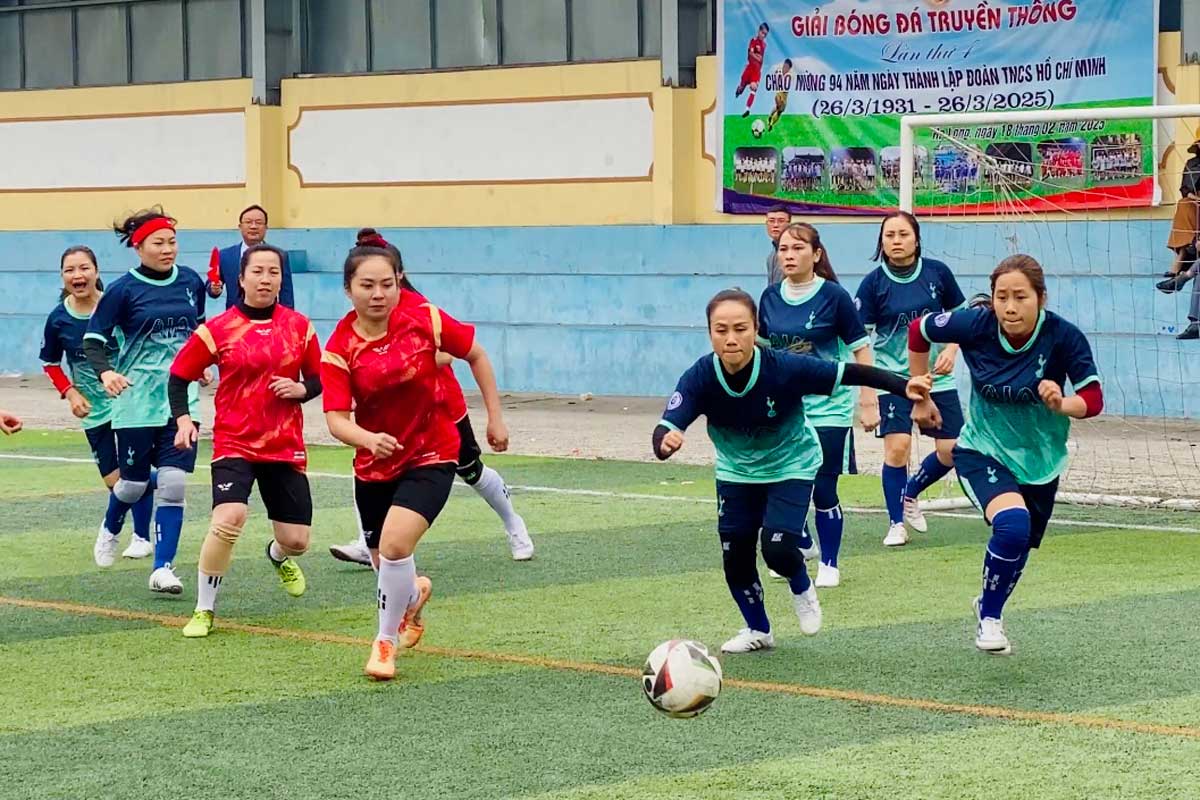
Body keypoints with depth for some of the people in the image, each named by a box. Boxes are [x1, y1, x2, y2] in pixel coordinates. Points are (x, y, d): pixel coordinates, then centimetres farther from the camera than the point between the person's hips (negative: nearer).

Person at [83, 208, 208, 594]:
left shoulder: (191, 282, 4)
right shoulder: (124, 290, -8)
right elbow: (93, 338, -7)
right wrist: (106, 372, -24)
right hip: (136, 400, -2)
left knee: (173, 484, -8)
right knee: (134, 484, 6)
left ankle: (162, 568, -1)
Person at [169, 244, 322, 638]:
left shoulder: (299, 327, 3)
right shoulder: (218, 329, -4)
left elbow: (319, 380, 12)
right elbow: (178, 377, 2)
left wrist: (301, 389, -10)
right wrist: (182, 418, -12)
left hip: (286, 447, 3)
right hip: (234, 444, -3)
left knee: (296, 541, 4)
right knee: (228, 520, -27)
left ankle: (279, 557, 46)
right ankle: (204, 611, -8)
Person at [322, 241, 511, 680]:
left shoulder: (425, 320, -14)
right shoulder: (339, 349, -14)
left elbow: (476, 356, 2)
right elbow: (336, 419, -21)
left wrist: (496, 418, 3)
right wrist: (368, 439, -42)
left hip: (431, 457, -2)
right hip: (375, 463, 2)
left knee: (394, 544, -24)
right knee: (386, 562, 18)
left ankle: (386, 640, -2)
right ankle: (414, 593, 56)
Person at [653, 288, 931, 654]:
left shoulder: (786, 368, -33)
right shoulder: (699, 377, -28)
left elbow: (850, 374, -27)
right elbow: (665, 429, -37)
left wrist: (903, 386, -37)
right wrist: (666, 443, -61)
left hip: (790, 467, -3)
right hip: (736, 471, 3)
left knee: (778, 549, -18)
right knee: (735, 557, 3)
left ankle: (802, 590, 19)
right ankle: (758, 630, 32)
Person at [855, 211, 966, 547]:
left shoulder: (937, 272, -2)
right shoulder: (873, 283, -8)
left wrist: (951, 349, -7)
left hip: (936, 376, 3)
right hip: (893, 375, -3)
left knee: (952, 451, 0)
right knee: (897, 446, -17)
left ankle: (910, 493, 29)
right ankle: (896, 523, 2)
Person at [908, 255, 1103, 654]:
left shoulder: (1063, 336, -22)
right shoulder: (976, 325, -21)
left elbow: (1093, 400, -16)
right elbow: (918, 331, -2)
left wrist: (1061, 404, -37)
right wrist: (921, 397, 4)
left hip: (1040, 460, 2)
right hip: (982, 452, -2)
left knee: (1017, 548, 16)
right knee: (1013, 523, -28)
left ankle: (989, 606, 49)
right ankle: (989, 616, -6)